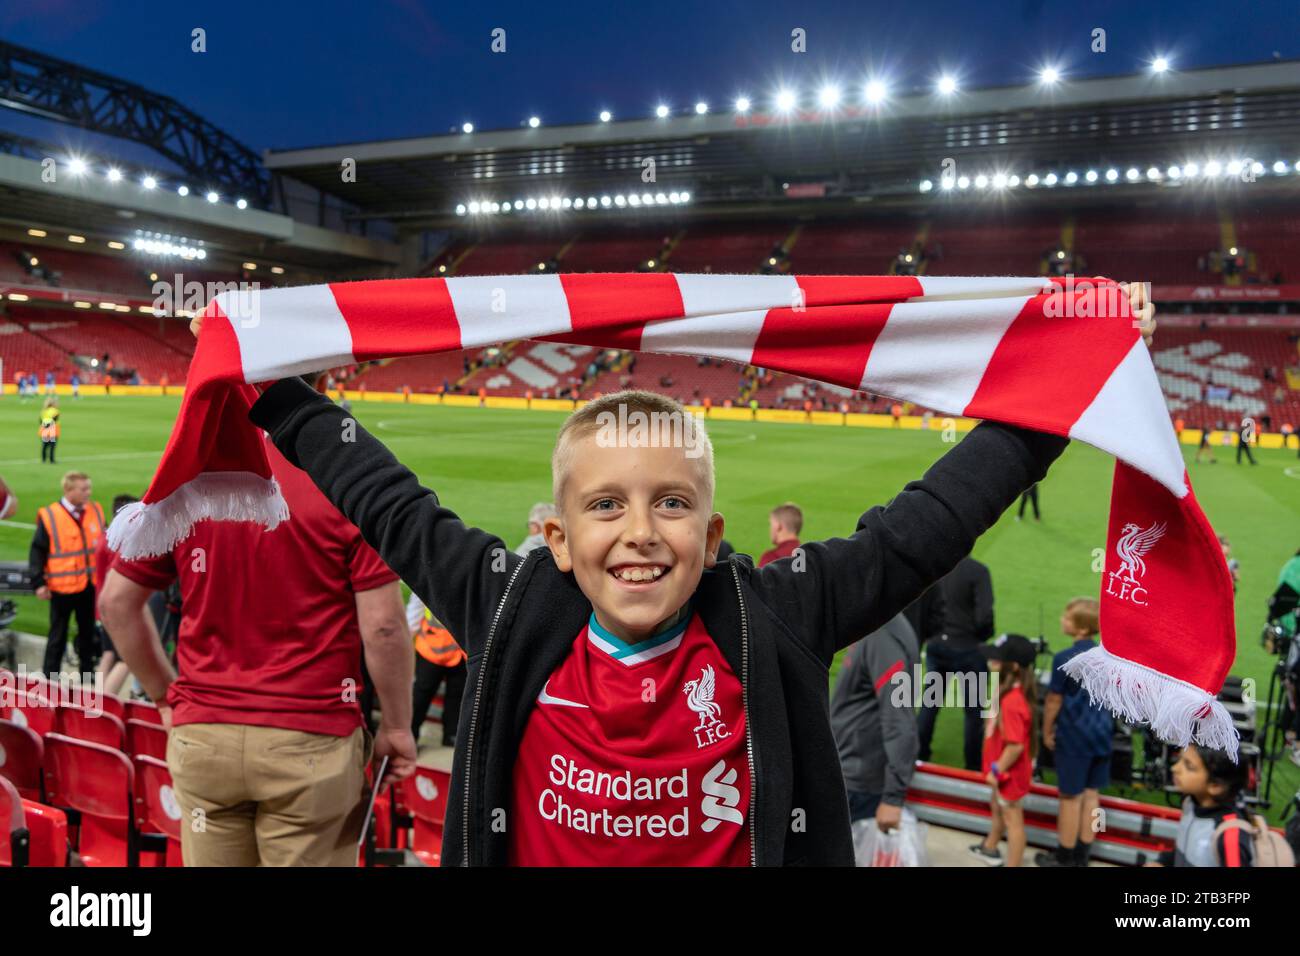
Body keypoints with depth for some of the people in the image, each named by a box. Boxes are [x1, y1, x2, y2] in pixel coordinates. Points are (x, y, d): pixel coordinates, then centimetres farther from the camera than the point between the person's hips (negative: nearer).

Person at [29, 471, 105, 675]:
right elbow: (37, 551, -6)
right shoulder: (49, 517, -9)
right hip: (62, 587, -4)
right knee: (58, 635, 7)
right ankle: (50, 676, 16)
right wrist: (38, 583, -9)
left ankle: (87, 670, 27)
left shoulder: (96, 511, 3)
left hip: (91, 585, 4)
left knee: (88, 631, 15)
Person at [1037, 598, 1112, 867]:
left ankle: (1065, 856, 20)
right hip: (1102, 733, 6)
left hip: (1074, 736, -6)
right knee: (1092, 794, 13)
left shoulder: (1064, 659, -19)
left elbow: (1054, 700, -12)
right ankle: (1082, 855, 25)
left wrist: (1047, 732, 1)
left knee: (1071, 796, 7)